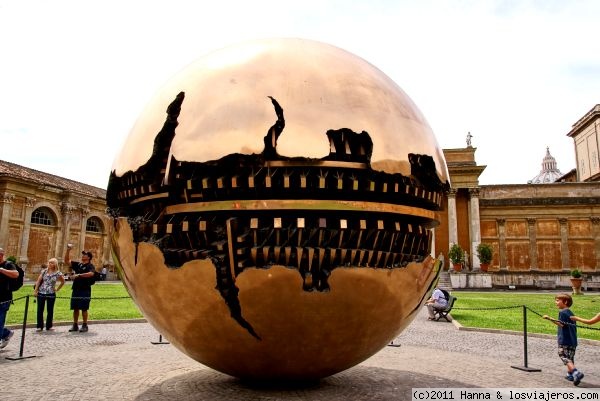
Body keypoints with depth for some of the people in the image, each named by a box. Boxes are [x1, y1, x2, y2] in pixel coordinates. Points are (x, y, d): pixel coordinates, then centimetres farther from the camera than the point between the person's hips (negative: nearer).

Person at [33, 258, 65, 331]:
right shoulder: (44, 271, 2)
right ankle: (40, 326, 12)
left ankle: (49, 326, 14)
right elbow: (38, 281, 3)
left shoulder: (58, 273, -1)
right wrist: (35, 290, -3)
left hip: (51, 294, -1)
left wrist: (57, 289, 7)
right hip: (41, 293, 1)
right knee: (40, 310, 3)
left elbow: (63, 282, 12)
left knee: (50, 311, 4)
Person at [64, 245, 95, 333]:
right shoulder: (77, 264, 16)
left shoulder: (90, 266, -4)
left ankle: (84, 326, 5)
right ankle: (75, 325, 19)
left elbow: (91, 273, -24)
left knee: (84, 308, -3)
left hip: (85, 290, -6)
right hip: (76, 289, 6)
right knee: (75, 308, 10)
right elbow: (66, 261, 15)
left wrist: (79, 275, -31)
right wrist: (68, 250, 5)